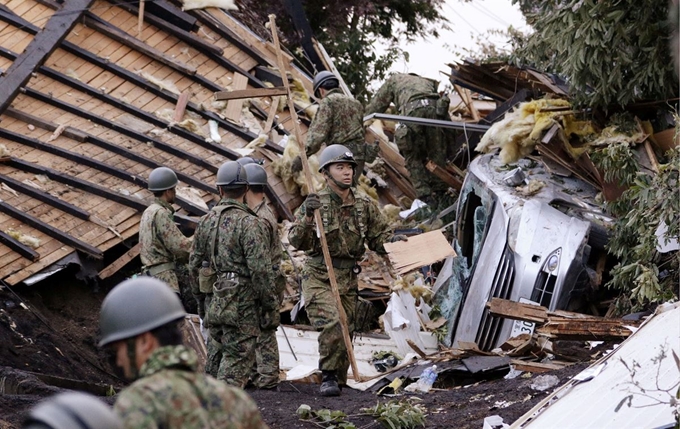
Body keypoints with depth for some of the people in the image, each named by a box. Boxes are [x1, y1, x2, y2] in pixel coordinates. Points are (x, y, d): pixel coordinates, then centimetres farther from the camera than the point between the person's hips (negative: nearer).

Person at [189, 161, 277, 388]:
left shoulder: (206, 221, 7)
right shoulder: (250, 224, -13)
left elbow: (194, 264, 14)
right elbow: (260, 271, -16)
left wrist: (201, 300, 24)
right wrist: (270, 308, -8)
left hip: (213, 303, 7)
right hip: (241, 305, -7)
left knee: (215, 359, 18)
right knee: (237, 362, -3)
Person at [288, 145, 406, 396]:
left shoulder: (364, 206, 7)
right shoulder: (316, 204, -6)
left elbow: (378, 237, 15)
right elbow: (296, 241, -11)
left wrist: (393, 241, -7)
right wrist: (307, 217, -28)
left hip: (348, 281, 5)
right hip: (319, 278, -5)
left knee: (346, 332, 7)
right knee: (332, 324, -24)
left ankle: (338, 380, 22)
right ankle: (328, 377, -11)